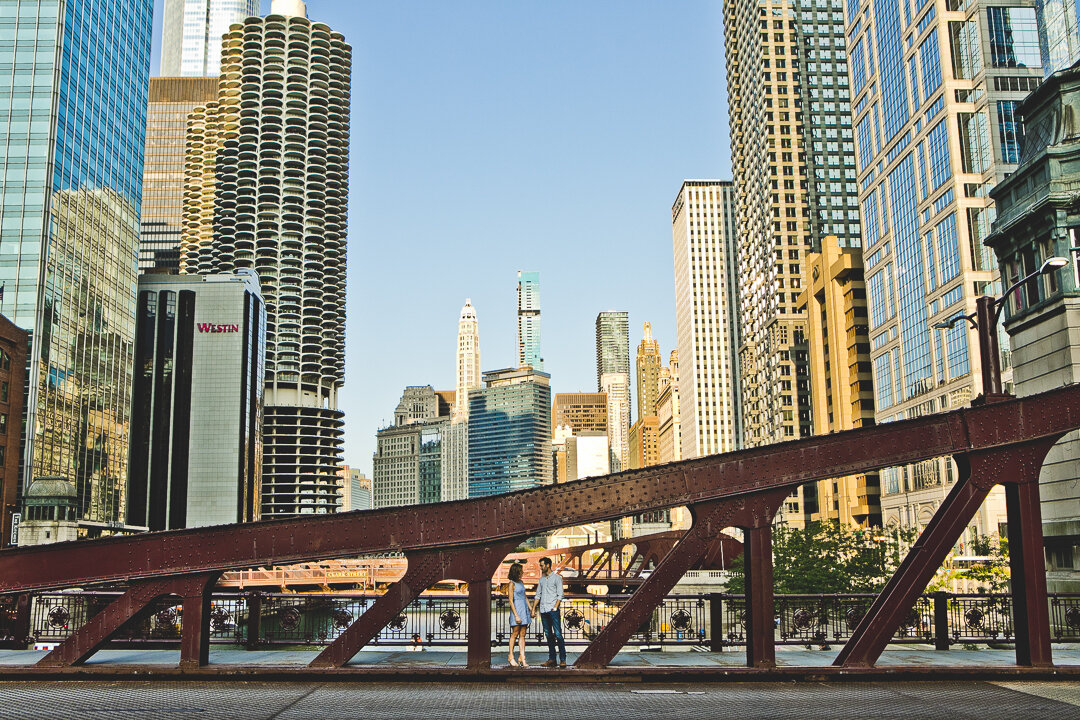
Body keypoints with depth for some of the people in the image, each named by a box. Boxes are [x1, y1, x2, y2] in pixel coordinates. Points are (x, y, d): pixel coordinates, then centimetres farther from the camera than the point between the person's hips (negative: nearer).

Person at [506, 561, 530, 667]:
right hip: (516, 609, -7)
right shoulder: (512, 584, -9)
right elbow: (511, 601, -12)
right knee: (515, 634, 0)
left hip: (524, 609, 7)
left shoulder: (521, 582, 13)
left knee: (522, 634, 3)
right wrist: (516, 615, -16)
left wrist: (530, 609, 18)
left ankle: (522, 657, 2)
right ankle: (511, 656, 11)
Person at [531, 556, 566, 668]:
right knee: (548, 635, 6)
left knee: (558, 634, -8)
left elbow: (560, 595, -5)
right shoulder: (541, 579, 16)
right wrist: (533, 609, 13)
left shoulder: (557, 578, -1)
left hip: (553, 610, -6)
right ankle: (551, 659, 10)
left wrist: (555, 607, -13)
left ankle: (562, 659, -6)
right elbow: (538, 595, 19)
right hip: (543, 610, 6)